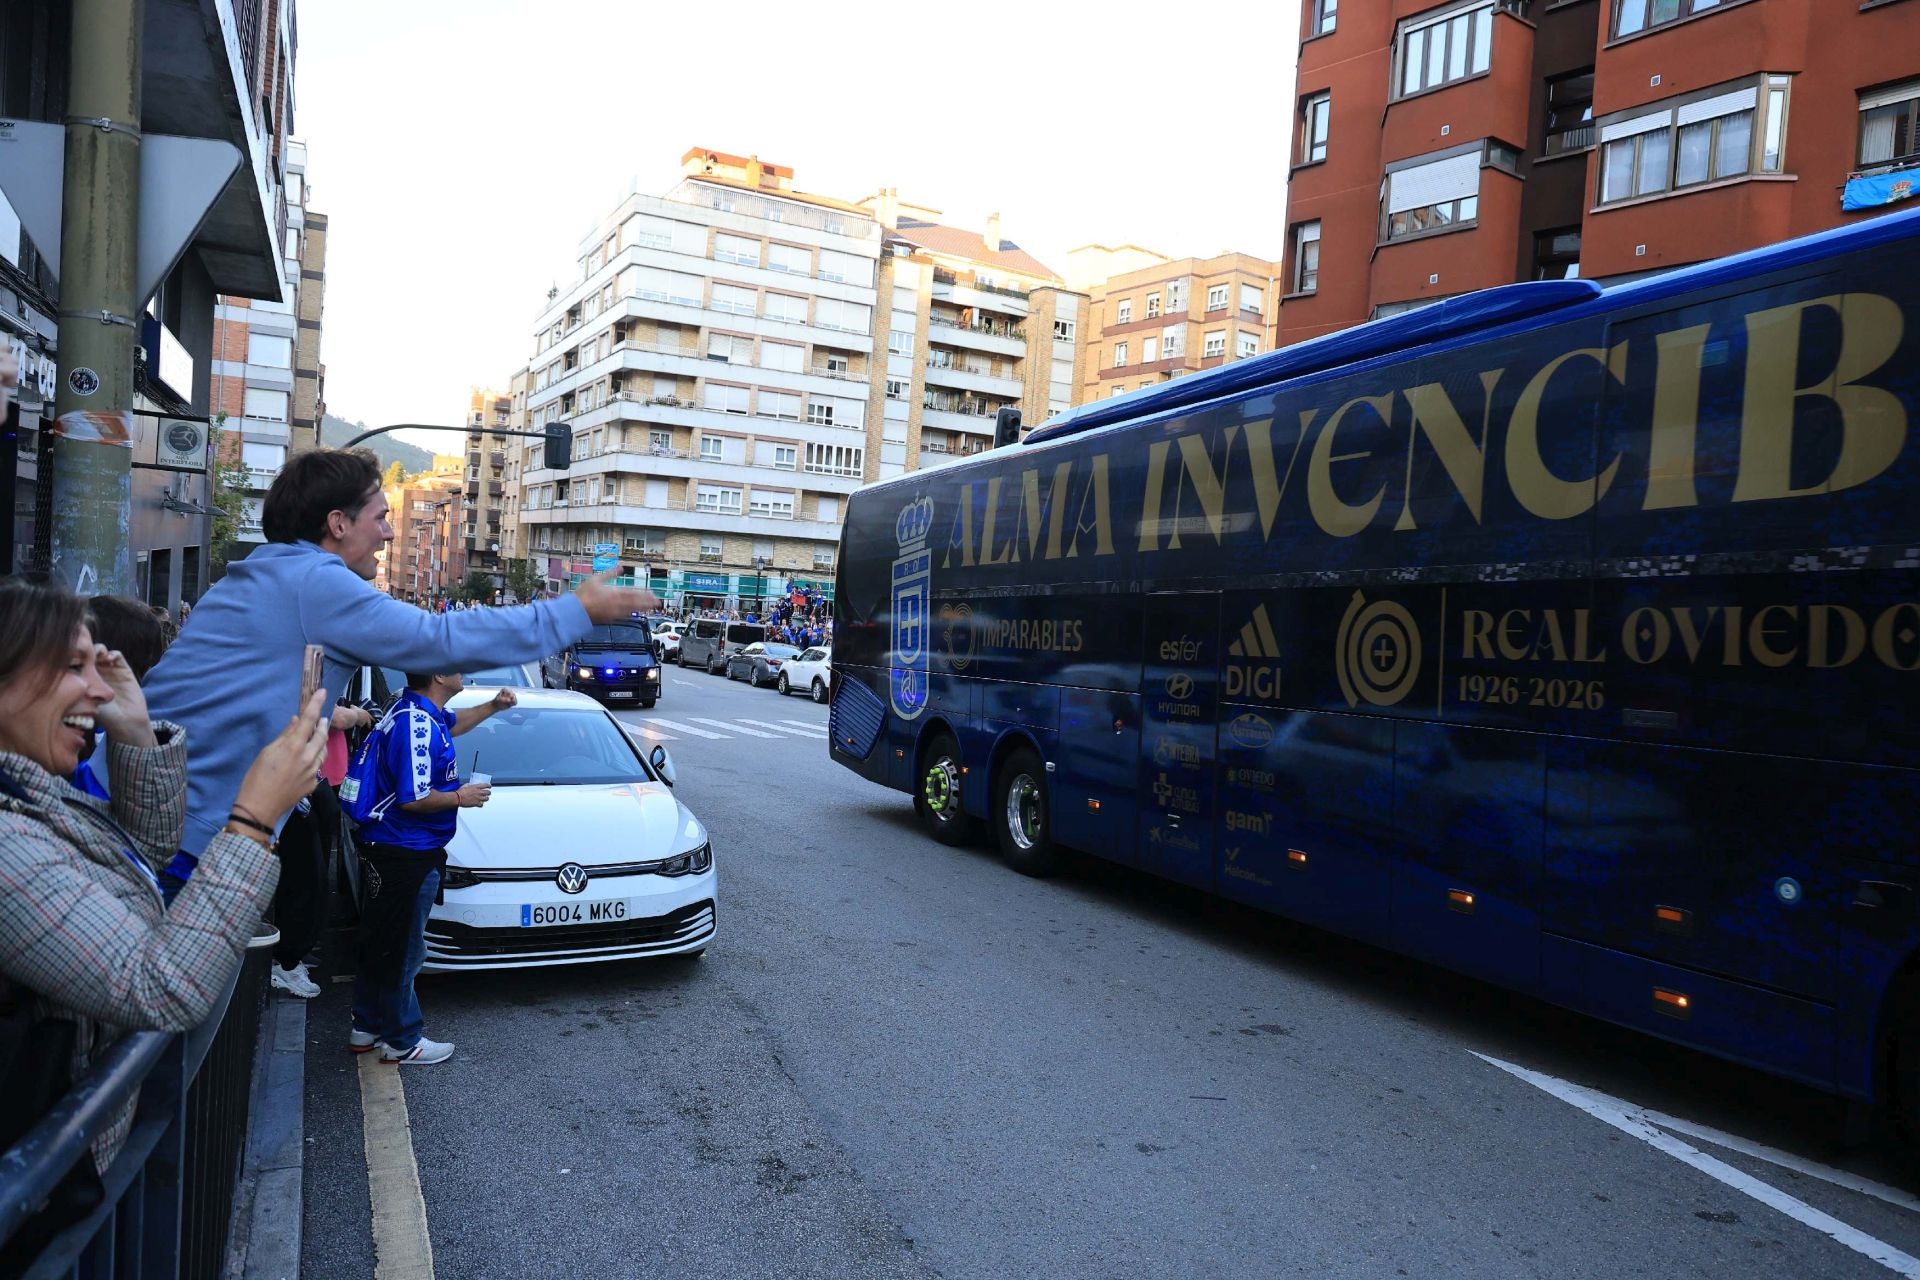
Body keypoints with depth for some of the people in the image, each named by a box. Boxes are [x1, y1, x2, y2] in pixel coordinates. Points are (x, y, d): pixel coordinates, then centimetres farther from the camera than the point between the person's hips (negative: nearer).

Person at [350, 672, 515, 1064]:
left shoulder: (421, 712, 8)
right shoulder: (416, 724, -23)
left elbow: (453, 724, 33)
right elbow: (414, 799, -27)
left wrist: (493, 706, 25)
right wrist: (460, 798, -12)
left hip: (383, 852, 11)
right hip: (406, 855, -11)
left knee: (379, 944, 20)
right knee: (402, 950, 2)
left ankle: (366, 1028, 33)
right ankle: (403, 1042, 13)